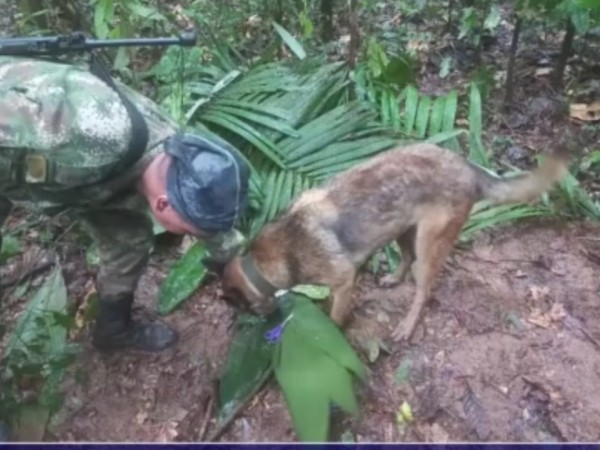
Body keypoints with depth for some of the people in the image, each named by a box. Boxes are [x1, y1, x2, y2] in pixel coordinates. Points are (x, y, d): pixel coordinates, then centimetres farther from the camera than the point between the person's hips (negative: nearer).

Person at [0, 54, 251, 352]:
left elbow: (214, 223, -2)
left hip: (66, 164, 5)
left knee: (130, 236, 3)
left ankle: (115, 328, 27)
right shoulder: (96, 135, -48)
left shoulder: (179, 153, -21)